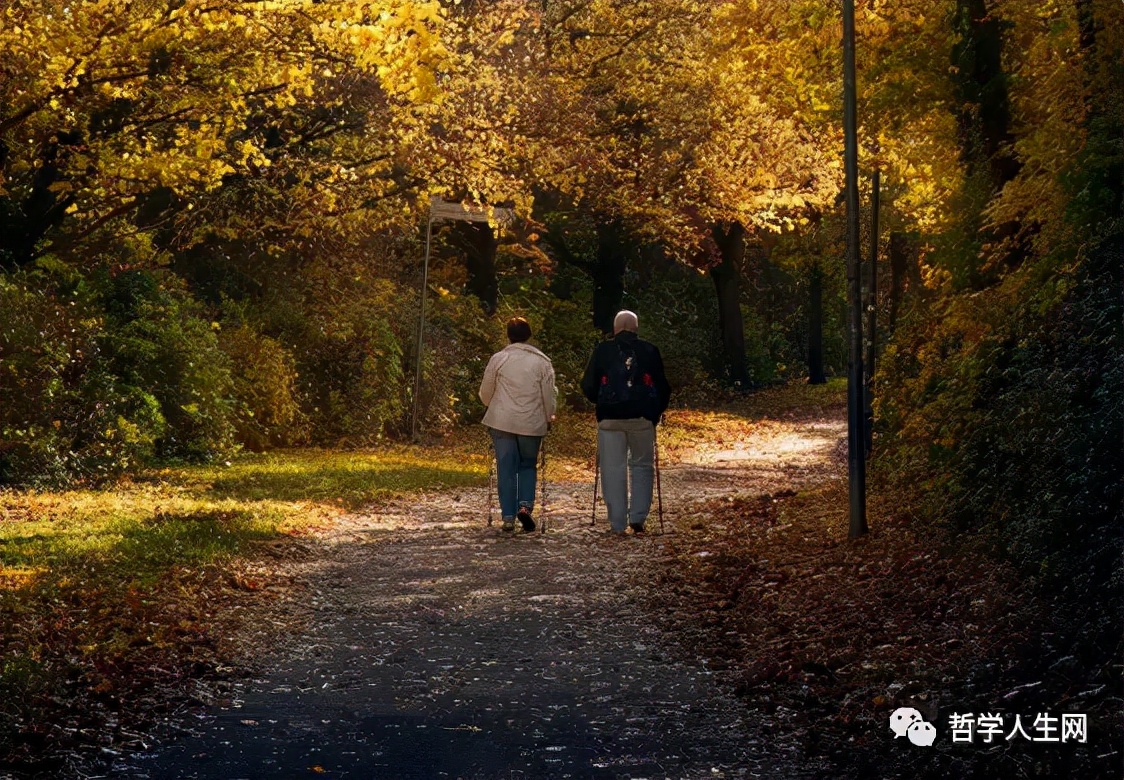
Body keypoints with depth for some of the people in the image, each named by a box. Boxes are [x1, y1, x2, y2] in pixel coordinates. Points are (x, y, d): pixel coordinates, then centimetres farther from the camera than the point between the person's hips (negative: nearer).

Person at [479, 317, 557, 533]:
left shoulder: (498, 359, -3)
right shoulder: (542, 361, -1)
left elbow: (485, 392, 4)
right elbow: (549, 394, 0)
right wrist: (549, 417, 17)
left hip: (502, 421, 0)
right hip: (532, 423, 1)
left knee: (506, 469, 5)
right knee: (528, 465, 17)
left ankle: (508, 517, 4)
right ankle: (525, 505, -3)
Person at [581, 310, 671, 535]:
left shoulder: (602, 351, 2)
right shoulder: (649, 351, 3)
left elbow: (588, 386, 4)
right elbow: (663, 387, 6)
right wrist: (656, 412, 20)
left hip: (610, 418, 0)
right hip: (642, 418, 0)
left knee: (613, 469, 4)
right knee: (641, 466, 11)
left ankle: (617, 523, 3)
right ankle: (638, 518, 1)